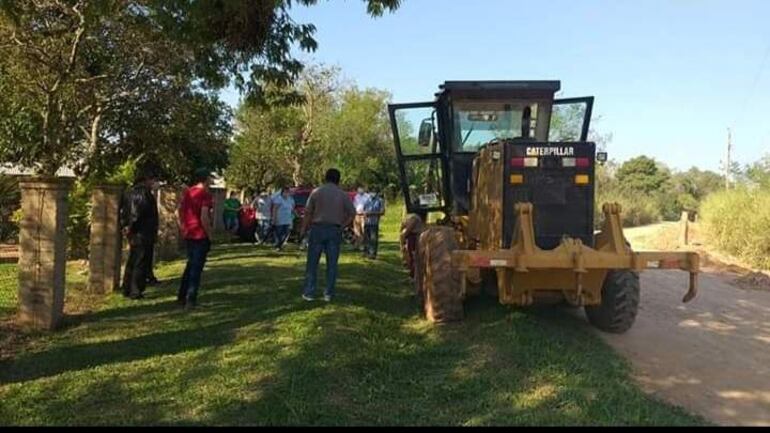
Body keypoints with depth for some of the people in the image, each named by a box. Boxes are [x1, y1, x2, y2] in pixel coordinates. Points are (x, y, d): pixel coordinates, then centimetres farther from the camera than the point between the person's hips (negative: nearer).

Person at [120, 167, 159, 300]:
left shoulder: (131, 191, 13)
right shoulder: (144, 192, -16)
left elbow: (124, 210, 13)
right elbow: (139, 210, -25)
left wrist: (125, 226, 10)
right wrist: (131, 227, -14)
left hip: (133, 234, 9)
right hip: (144, 234, -9)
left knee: (131, 262, 16)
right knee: (141, 263, -2)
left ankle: (127, 290, 23)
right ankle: (136, 292, 1)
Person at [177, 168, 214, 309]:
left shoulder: (187, 192, 8)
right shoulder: (205, 194, -14)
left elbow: (180, 210, 12)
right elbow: (204, 217, -21)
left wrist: (183, 228, 18)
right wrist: (210, 234, -11)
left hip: (188, 234, 7)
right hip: (201, 235, -7)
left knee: (190, 264, 20)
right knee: (196, 267, 0)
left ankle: (182, 297, 25)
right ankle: (191, 300, 3)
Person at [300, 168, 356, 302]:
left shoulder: (316, 192, 0)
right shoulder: (343, 194, 4)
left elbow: (308, 213, -2)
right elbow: (352, 213, 0)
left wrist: (303, 229, 9)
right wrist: (342, 225, 8)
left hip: (317, 228, -1)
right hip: (335, 231, 1)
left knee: (312, 263, 6)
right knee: (332, 264, 7)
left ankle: (309, 292, 9)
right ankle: (328, 294, 9)